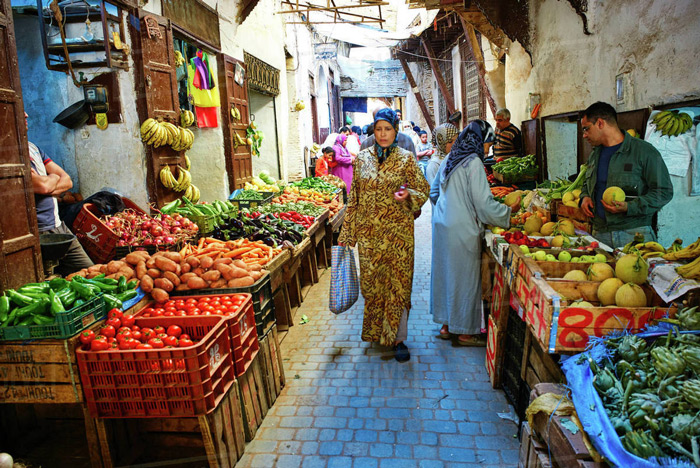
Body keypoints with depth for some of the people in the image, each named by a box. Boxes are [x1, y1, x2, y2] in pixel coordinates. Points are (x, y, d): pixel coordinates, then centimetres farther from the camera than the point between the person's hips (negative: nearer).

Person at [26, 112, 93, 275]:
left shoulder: (32, 147, 15)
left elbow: (67, 181, 11)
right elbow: (43, 186, -20)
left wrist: (47, 185, -10)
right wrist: (54, 177, 3)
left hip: (59, 226, 8)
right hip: (39, 234, -8)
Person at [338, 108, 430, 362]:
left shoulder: (406, 158, -1)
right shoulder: (363, 158, 6)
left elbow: (423, 190, 3)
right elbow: (354, 197, 9)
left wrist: (408, 195, -21)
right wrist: (346, 233, 8)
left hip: (398, 230, -2)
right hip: (368, 231, 3)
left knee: (397, 282, 0)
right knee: (370, 281, 9)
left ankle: (398, 338, 12)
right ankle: (375, 330, 30)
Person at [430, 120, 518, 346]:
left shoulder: (450, 159, 10)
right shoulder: (473, 162, -15)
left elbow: (434, 192, 20)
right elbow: (484, 204, -17)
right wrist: (509, 210, -2)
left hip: (442, 225, 8)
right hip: (462, 229, -8)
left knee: (445, 272, 15)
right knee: (465, 276, 3)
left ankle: (446, 324, 27)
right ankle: (465, 331, 15)